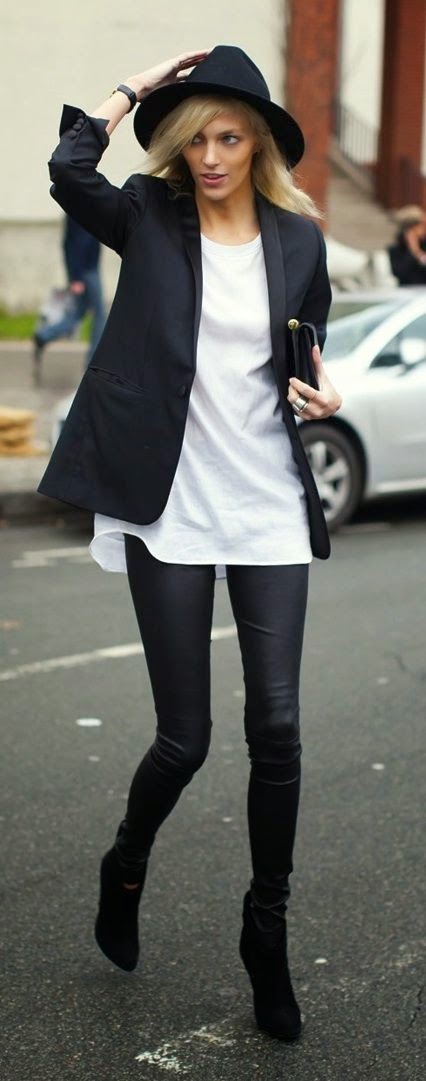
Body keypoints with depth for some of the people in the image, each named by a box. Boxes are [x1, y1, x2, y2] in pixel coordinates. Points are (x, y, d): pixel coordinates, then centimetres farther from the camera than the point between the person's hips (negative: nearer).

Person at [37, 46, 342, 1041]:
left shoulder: (299, 237, 7)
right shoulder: (150, 218, 1)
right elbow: (67, 173, -19)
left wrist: (317, 392, -4)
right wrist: (136, 89, -8)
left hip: (269, 506, 2)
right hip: (170, 507, -2)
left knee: (277, 727, -1)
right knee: (185, 738, 1)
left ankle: (267, 932, 18)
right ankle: (126, 869, 34)